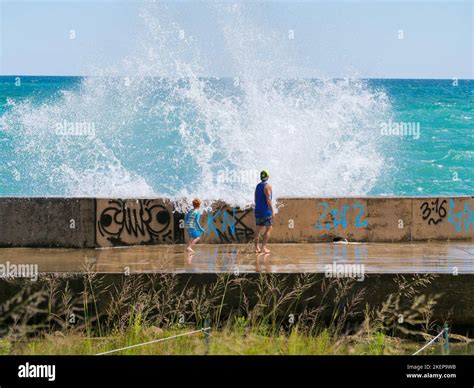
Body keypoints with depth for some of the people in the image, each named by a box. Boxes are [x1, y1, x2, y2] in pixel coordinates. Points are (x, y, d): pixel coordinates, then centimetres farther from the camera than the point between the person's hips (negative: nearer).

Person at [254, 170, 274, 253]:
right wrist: (272, 212, -16)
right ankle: (264, 247, -10)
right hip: (266, 211, -7)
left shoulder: (258, 186, 13)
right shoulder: (267, 186, -11)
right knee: (269, 228, -2)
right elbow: (268, 199, -17)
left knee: (258, 229, 9)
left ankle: (256, 247, 7)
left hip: (258, 210, 7)